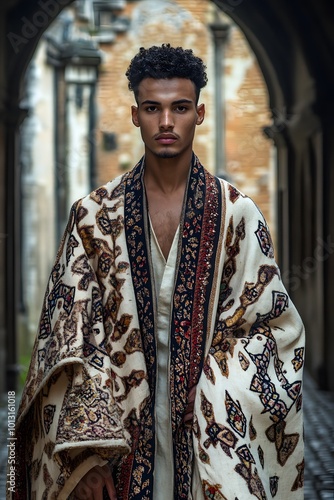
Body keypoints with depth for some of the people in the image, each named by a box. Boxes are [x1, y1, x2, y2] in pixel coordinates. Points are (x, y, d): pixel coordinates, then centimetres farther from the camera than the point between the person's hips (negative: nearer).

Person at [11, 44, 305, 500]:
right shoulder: (95, 215, -1)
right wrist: (86, 453, -11)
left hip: (211, 428, 0)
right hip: (120, 425, 0)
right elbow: (70, 336, -4)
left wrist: (219, 405, -15)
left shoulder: (237, 214, -2)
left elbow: (267, 326, 0)